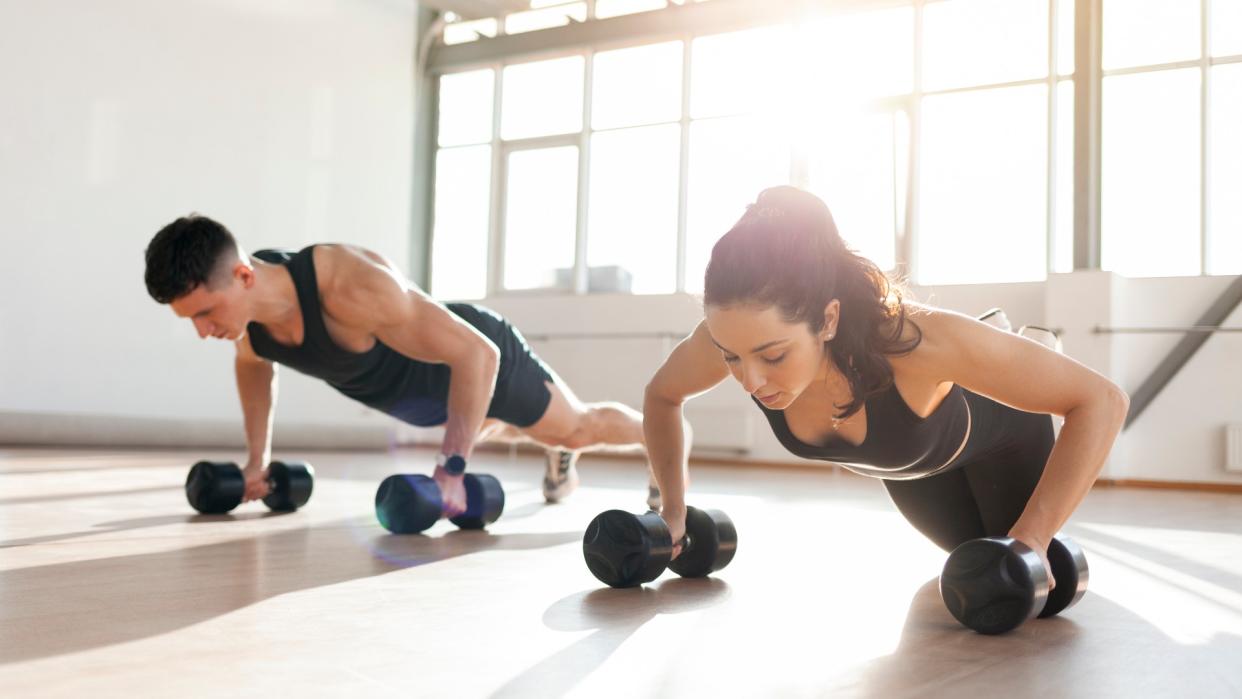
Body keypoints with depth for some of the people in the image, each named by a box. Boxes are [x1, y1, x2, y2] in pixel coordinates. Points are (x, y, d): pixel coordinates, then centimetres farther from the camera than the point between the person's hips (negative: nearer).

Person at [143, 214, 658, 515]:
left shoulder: (350, 287, -47)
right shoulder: (238, 301, -23)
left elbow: (477, 354, -42)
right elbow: (253, 364, 4)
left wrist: (451, 468, -41)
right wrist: (257, 458, 2)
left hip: (477, 356, -7)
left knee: (577, 427, 16)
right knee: (482, 432, 36)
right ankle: (559, 455, 67)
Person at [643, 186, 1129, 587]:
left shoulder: (916, 340, -49)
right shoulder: (733, 337, -37)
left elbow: (1101, 400, -38)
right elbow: (662, 395, -12)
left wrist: (1031, 538, -43)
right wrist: (674, 509, -14)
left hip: (995, 427, -4)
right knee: (974, 549, 31)